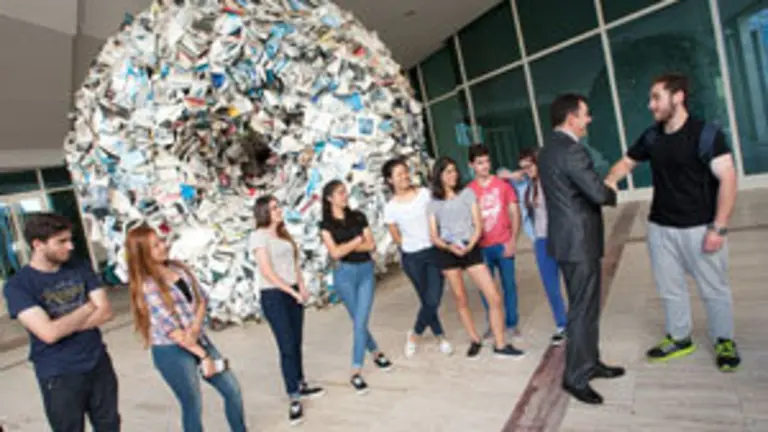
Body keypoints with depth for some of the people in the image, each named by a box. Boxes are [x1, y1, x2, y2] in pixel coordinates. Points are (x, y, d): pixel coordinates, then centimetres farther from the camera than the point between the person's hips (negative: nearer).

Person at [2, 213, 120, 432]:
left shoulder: (80, 267, 0)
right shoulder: (18, 285, -13)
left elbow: (105, 312, -5)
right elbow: (49, 333, -23)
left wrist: (66, 325, -17)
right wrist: (87, 308, -10)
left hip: (99, 365, 4)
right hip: (59, 377, -4)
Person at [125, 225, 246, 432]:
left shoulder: (178, 267, 2)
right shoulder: (147, 286, -18)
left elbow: (201, 299, 4)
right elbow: (170, 328, -18)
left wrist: (195, 328, -15)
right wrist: (203, 356, -15)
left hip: (198, 340, 7)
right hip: (171, 351, -6)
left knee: (232, 390, 11)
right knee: (193, 405, 8)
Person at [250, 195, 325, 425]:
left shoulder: (283, 233, 13)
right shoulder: (259, 236, -11)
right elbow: (267, 272, -16)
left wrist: (301, 286, 0)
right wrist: (293, 292, -13)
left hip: (292, 292, 7)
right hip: (273, 295, -7)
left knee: (297, 343, 13)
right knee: (287, 346, -6)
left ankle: (301, 385, 28)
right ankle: (294, 400, 1)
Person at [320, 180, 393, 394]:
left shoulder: (358, 217, 7)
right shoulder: (326, 224, -1)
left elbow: (371, 245, 0)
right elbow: (335, 252, -12)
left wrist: (347, 246, -10)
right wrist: (357, 241, -4)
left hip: (366, 270, 2)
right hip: (345, 273, -1)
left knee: (360, 322, -3)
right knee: (359, 321, 7)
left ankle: (356, 373, 7)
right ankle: (375, 352, 29)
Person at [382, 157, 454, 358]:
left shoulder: (425, 193, -3)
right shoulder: (391, 208, -6)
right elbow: (397, 238, 4)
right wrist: (413, 246, 5)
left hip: (434, 251, 1)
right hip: (412, 258, -1)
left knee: (433, 300, -4)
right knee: (428, 301, 8)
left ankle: (415, 334, 22)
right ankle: (441, 336, 33)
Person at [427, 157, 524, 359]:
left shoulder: (467, 193, 4)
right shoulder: (433, 203, 6)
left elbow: (478, 225, 0)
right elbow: (433, 236, 2)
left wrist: (469, 246, -17)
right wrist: (450, 247, -18)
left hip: (470, 249, 0)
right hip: (447, 253, 1)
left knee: (495, 297, -7)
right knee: (461, 300, 8)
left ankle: (500, 344, 6)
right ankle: (475, 340, 26)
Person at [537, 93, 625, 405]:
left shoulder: (549, 148, 12)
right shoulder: (571, 150, -20)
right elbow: (598, 193, -23)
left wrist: (604, 190, 7)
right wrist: (612, 194, -1)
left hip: (566, 237, 10)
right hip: (579, 241, -10)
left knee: (584, 305, 20)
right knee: (583, 309, 0)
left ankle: (589, 363, 33)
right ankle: (576, 377, 11)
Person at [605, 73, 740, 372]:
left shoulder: (705, 134, -12)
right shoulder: (652, 137, 4)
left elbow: (727, 179, -14)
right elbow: (627, 162, 16)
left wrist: (718, 227, -18)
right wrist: (609, 182, -4)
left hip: (699, 227, -5)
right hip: (660, 227, 5)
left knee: (713, 288, 9)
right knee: (670, 288, 15)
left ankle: (724, 342, 30)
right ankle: (679, 339, 32)